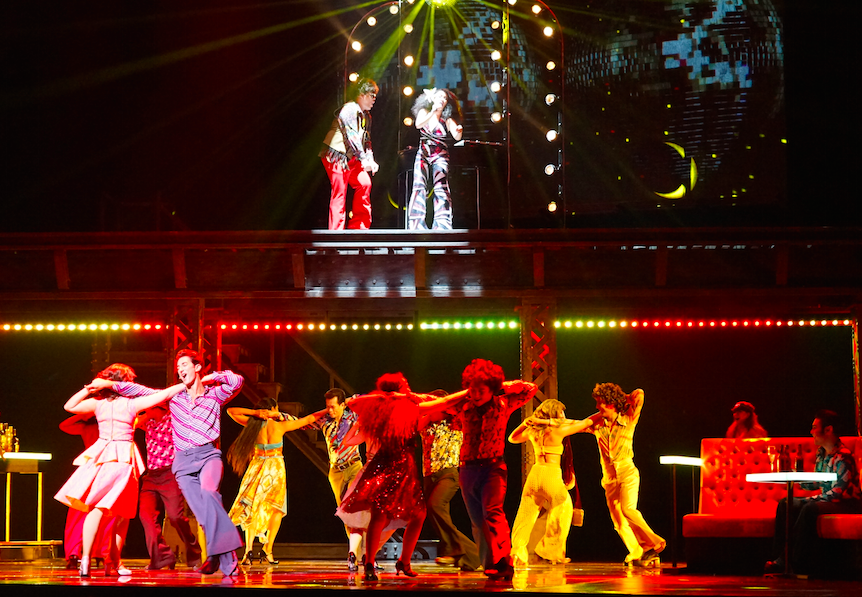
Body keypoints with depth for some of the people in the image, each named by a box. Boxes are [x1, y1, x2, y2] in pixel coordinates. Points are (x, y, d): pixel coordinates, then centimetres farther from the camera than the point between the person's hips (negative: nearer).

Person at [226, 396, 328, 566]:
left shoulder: (253, 424, -2)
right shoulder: (280, 426, -7)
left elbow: (230, 411, 6)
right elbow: (307, 420, 0)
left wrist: (253, 412, -5)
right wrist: (327, 411, 12)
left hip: (257, 468, 2)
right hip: (275, 469, -2)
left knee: (252, 509, 8)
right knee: (276, 509, 11)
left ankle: (249, 549, -9)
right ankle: (267, 550, -2)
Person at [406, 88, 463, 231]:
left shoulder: (447, 119, -3)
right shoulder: (424, 112, 2)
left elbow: (456, 137, -17)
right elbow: (418, 124, -19)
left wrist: (459, 131, -40)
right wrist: (433, 112, -30)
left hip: (440, 157, -1)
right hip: (423, 154, 1)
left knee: (441, 187, -15)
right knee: (419, 186, -13)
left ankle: (442, 226, -16)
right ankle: (417, 224, -13)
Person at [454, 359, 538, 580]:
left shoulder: (502, 405, 0)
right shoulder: (464, 408, 7)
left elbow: (531, 388, 4)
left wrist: (503, 386, 4)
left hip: (493, 466, -4)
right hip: (468, 469, 4)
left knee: (492, 512, -23)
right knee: (478, 520, 6)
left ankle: (502, 563, -30)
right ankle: (491, 565, 15)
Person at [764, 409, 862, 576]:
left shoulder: (843, 457, -21)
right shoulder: (821, 453, 8)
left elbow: (835, 493, -23)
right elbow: (815, 484, 15)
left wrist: (809, 499, -17)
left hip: (847, 504, -10)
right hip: (826, 500, 10)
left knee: (809, 509, -34)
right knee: (786, 504, 0)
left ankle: (796, 562, -26)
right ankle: (781, 558, -10)